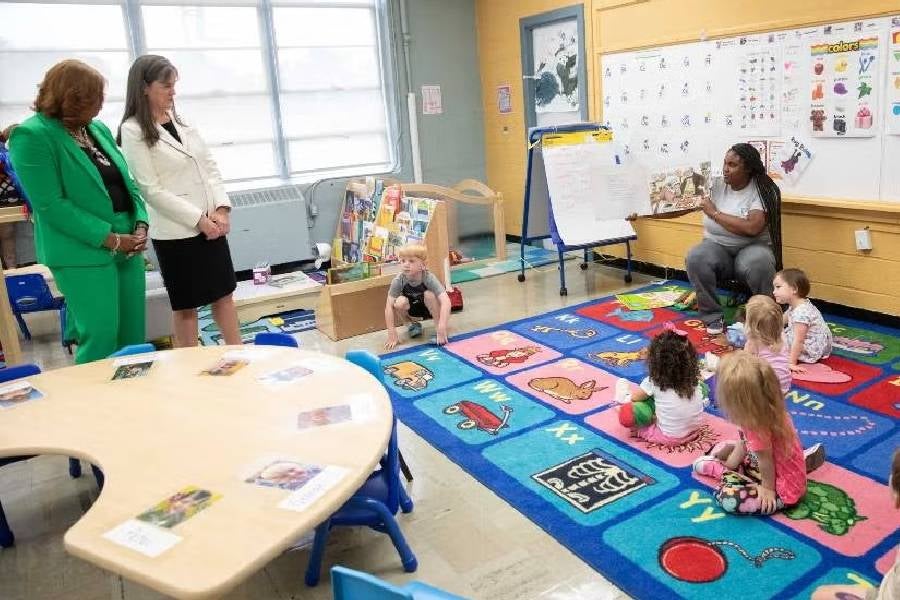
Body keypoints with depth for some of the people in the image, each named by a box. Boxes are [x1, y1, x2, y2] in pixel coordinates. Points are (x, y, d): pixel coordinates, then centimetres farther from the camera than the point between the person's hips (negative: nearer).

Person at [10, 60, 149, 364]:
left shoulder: (99, 129, 12)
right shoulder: (31, 136, -9)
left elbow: (127, 183, 14)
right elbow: (50, 204, -15)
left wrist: (141, 225, -3)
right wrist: (110, 239, -17)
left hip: (128, 246, 7)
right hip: (83, 253, -7)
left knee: (133, 334, 11)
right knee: (101, 338, -6)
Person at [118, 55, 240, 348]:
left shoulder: (181, 120, 10)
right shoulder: (133, 131, -8)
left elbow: (209, 167, 9)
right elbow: (152, 190, -13)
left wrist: (221, 208, -5)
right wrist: (198, 219, -15)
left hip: (211, 224, 6)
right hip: (176, 231, -6)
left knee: (224, 294, 12)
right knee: (186, 306, 5)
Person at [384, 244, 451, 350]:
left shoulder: (429, 278, -30)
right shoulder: (398, 280, -25)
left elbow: (445, 301, -39)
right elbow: (389, 306, -25)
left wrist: (442, 328, -49)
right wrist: (392, 334, -31)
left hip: (431, 309, -2)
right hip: (412, 310, 2)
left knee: (429, 295, -32)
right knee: (400, 302, -29)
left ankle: (438, 329, -15)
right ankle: (414, 325, 1)